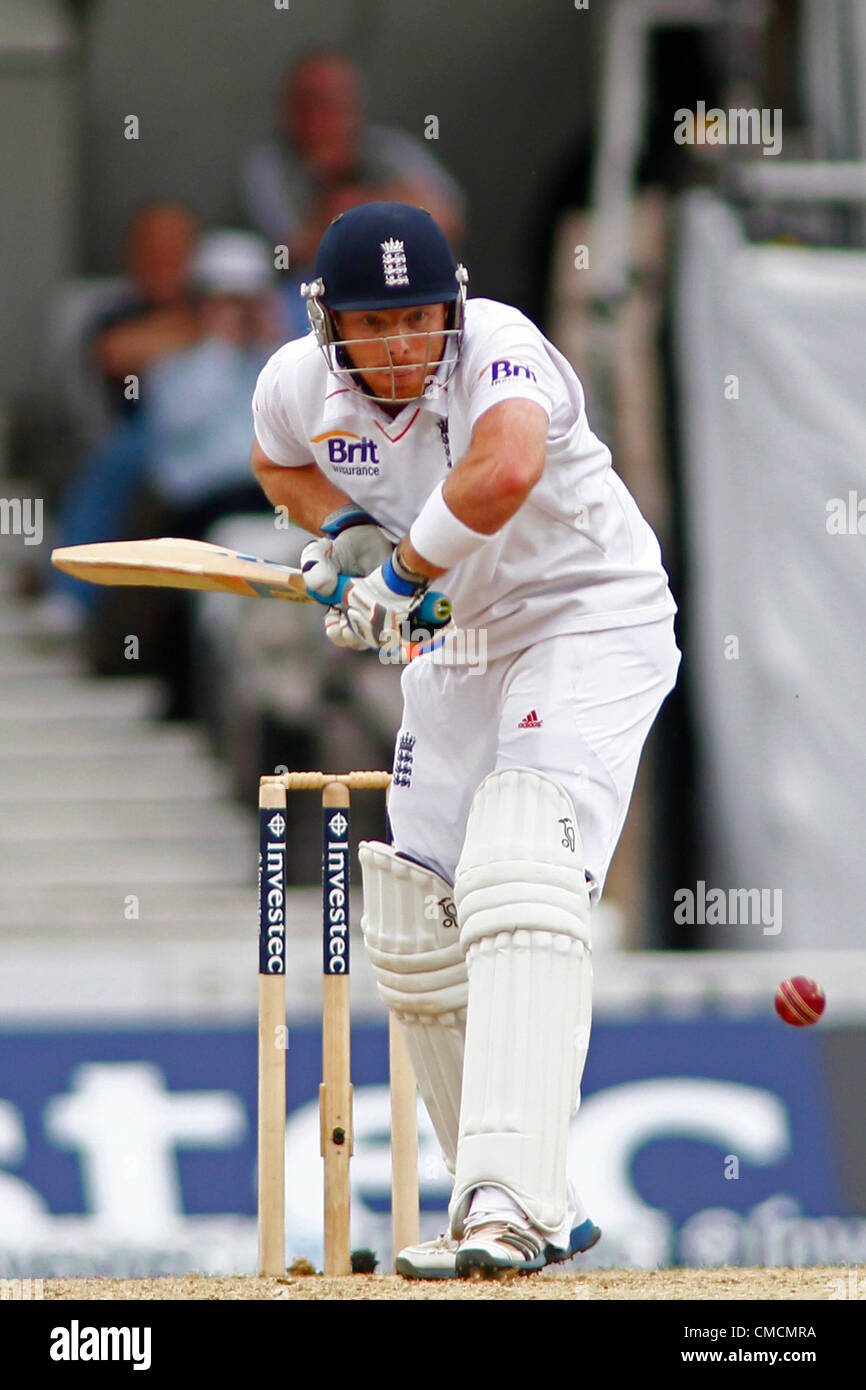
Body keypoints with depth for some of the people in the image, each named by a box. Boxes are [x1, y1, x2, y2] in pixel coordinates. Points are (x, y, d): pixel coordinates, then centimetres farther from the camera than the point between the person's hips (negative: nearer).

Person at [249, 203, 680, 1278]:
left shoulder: (497, 348, -28)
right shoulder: (300, 384, -7)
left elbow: (504, 472, -50)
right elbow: (279, 462, 18)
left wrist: (400, 574, -35)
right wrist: (344, 526, -4)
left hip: (591, 621, -8)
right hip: (459, 650, 8)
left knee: (518, 887, -28)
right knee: (413, 932, 8)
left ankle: (508, 1204, -39)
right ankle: (539, 1212, 20)